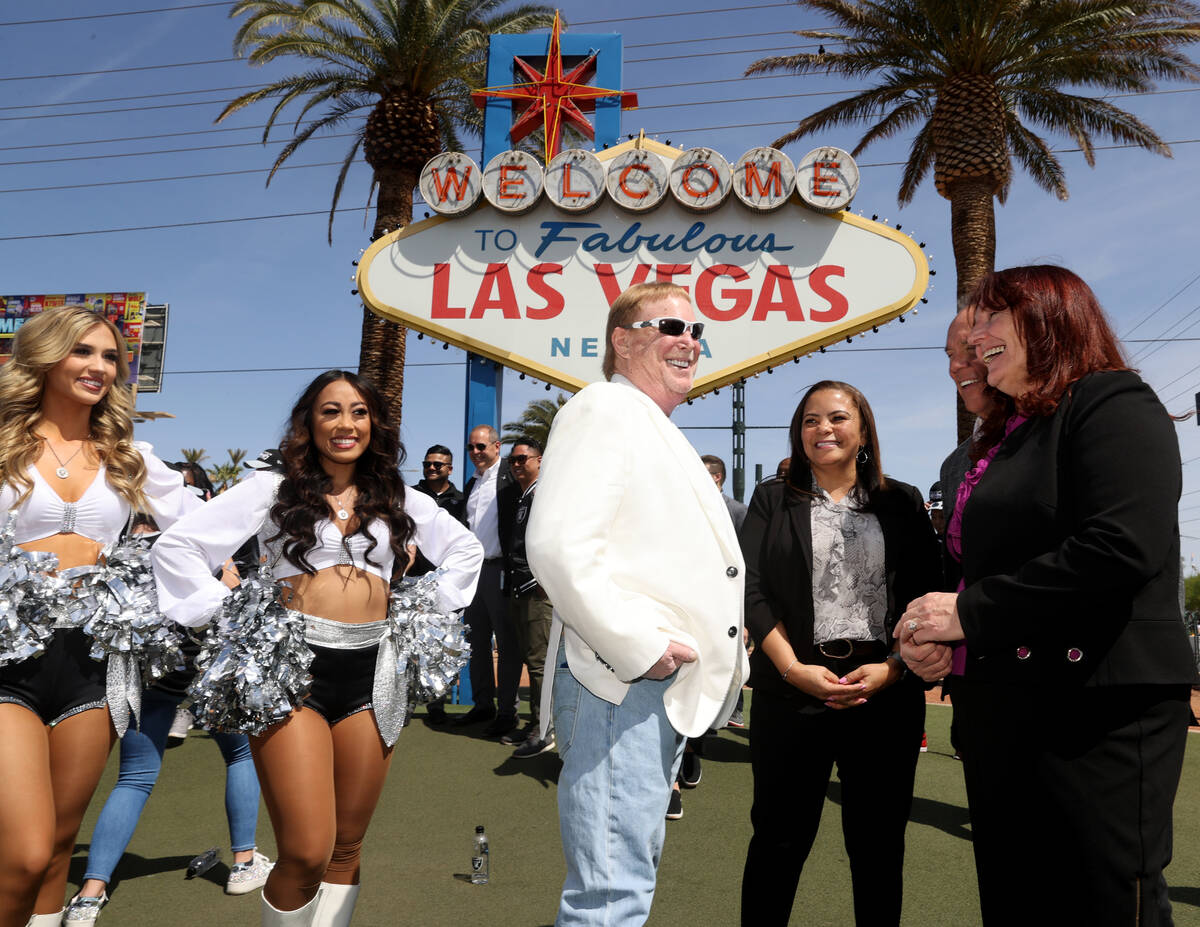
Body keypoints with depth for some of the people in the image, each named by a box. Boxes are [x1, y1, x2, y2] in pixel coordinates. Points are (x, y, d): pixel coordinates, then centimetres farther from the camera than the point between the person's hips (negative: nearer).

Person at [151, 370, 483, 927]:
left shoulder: (399, 501, 14)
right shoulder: (272, 489, 6)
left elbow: (466, 550, 27)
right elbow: (176, 546, 3)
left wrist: (428, 610, 16)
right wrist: (229, 616, -2)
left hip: (371, 674, 3)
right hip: (292, 670, -3)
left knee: (345, 849, 9)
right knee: (306, 853, -11)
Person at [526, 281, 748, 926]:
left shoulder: (657, 433, 22)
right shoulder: (604, 409, -10)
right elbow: (558, 546, -24)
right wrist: (641, 647, -22)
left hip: (664, 689, 11)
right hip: (622, 684, -10)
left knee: (633, 872, 21)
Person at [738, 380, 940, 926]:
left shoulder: (903, 503, 9)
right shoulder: (772, 500, 7)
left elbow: (925, 593, 2)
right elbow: (752, 591, -1)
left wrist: (891, 668, -12)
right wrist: (794, 668, -13)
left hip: (887, 693, 1)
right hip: (791, 692, -1)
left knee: (878, 842, 12)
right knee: (779, 838, 8)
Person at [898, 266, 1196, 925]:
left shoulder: (1113, 404, -7)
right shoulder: (1008, 437, 18)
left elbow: (1123, 546, -23)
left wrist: (970, 612, -18)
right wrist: (928, 631, 2)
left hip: (1098, 712, -9)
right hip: (1003, 709, 9)